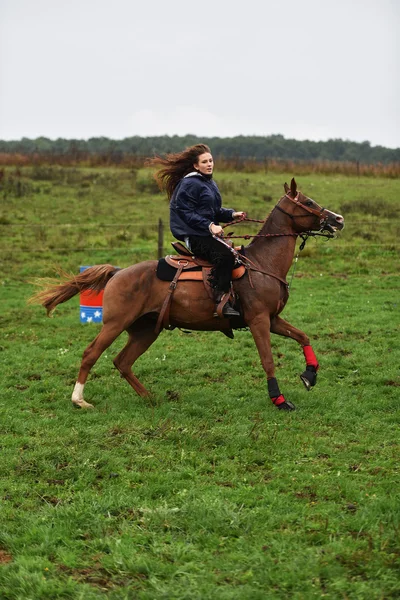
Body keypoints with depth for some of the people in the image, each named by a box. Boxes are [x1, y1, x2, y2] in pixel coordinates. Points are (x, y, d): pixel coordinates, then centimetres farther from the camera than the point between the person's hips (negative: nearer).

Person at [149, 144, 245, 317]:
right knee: (225, 255, -31)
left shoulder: (210, 183, 18)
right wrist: (209, 226, -26)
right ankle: (221, 301, -33)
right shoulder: (189, 184, -11)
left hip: (207, 234, 10)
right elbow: (186, 213, -17)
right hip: (193, 236, -10)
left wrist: (231, 214, 4)